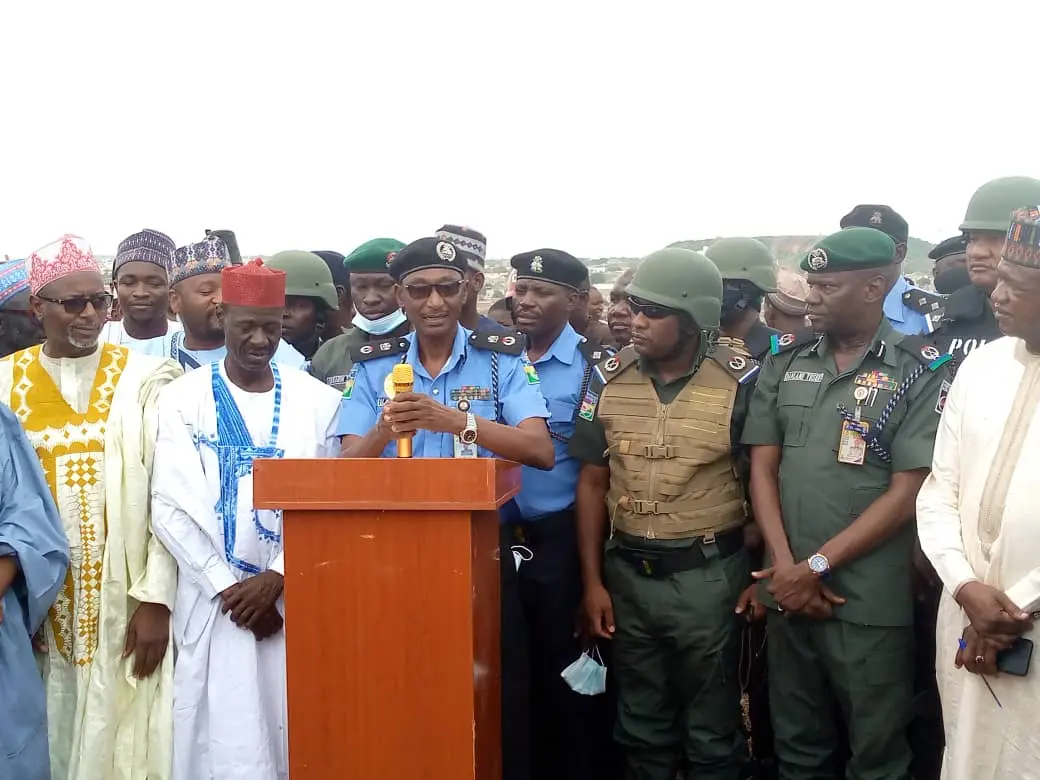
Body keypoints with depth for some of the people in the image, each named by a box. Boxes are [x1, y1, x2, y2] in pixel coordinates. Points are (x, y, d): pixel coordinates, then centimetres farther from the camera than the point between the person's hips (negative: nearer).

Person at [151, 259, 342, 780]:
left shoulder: (319, 401, 4)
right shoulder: (184, 399, 1)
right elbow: (171, 508, -4)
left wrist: (276, 578, -10)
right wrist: (228, 587, -9)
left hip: (296, 598, 1)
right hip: (214, 599, -1)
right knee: (221, 737, 3)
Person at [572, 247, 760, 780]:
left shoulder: (740, 382, -11)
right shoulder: (608, 379, 0)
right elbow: (592, 483, 5)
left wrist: (760, 574, -6)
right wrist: (592, 582, 3)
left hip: (708, 574, -3)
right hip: (627, 573, 3)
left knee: (711, 733, 12)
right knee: (642, 727, 18)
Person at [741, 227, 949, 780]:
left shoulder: (921, 371, -7)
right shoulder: (785, 361, 6)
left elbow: (905, 494, -10)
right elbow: (763, 469, 5)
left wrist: (816, 566, -12)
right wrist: (786, 567, -7)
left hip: (871, 601, -3)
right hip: (787, 590, 4)